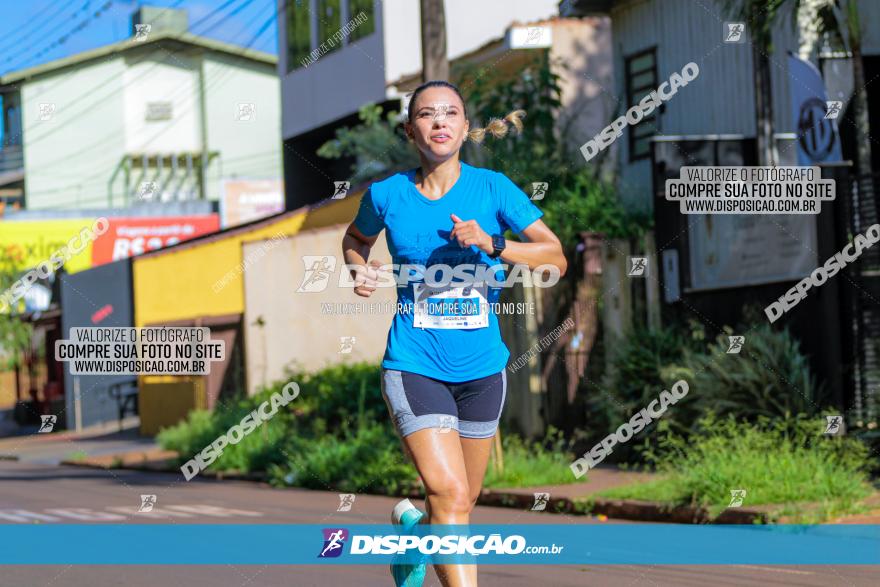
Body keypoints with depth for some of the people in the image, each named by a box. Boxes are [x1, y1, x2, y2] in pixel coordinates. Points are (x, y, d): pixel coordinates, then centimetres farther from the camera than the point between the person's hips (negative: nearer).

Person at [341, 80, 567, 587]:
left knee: (463, 501, 16)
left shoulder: (491, 188, -4)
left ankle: (412, 529, 49)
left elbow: (556, 259, -8)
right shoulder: (386, 195, -2)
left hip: (481, 368, 2)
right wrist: (361, 270, -1)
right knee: (450, 494, -19)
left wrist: (492, 244, -23)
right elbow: (356, 239, 20)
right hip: (414, 366, -2)